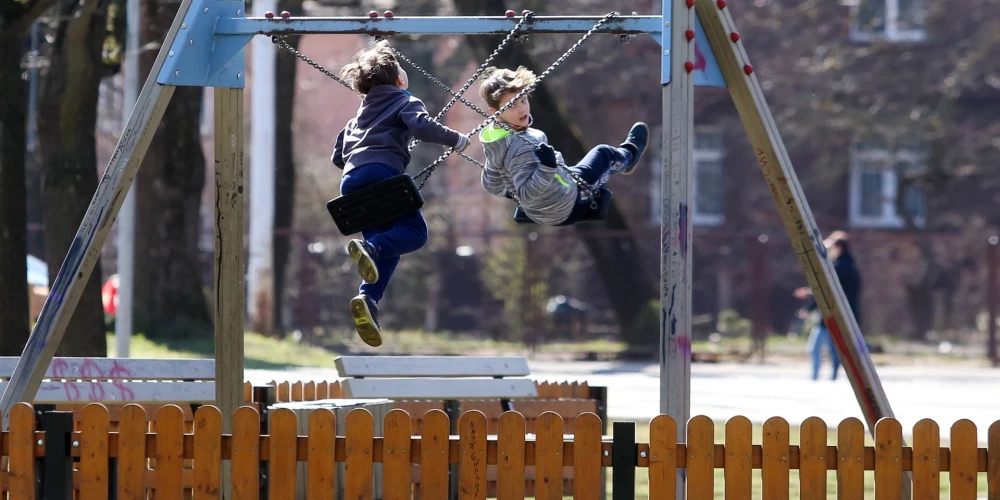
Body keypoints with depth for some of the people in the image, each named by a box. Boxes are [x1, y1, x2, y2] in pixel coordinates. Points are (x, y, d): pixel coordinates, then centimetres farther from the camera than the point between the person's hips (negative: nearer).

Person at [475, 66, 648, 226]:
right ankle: (628, 154, 51)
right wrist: (546, 167, -50)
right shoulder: (521, 148, -37)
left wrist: (511, 192, 29)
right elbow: (527, 196, -40)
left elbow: (491, 185, 9)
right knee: (604, 153, 13)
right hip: (566, 208, -8)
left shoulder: (493, 137, -7)